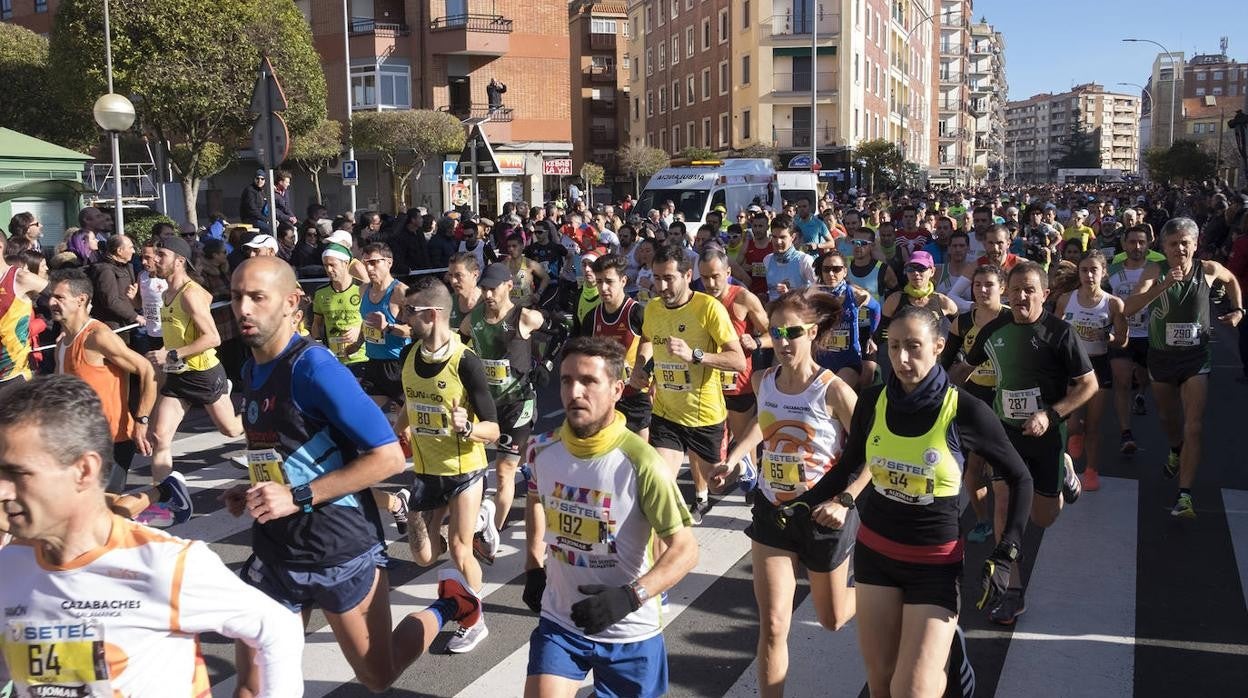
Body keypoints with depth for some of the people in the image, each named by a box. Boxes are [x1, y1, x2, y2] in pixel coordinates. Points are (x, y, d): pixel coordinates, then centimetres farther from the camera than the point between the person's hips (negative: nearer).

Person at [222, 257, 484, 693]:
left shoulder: (313, 366, -20)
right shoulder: (250, 370, 5)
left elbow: (389, 457, -23)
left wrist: (299, 498, -24)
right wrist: (253, 492, 4)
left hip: (340, 550, -6)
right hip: (275, 553, 7)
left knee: (378, 678, 13)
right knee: (251, 684, 4)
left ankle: (448, 604, 34)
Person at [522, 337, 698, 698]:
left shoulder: (641, 464, -22)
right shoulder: (542, 450, -7)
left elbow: (685, 549, -18)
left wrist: (630, 597, -29)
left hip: (630, 634, -3)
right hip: (559, 623, 3)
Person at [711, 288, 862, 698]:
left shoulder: (834, 391, -21)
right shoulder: (763, 382, -5)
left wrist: (845, 501, -26)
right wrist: (734, 458, 4)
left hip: (822, 515, -3)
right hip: (772, 511, 3)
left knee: (832, 620, 19)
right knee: (772, 626, -3)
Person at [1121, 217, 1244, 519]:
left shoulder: (1208, 269, -9)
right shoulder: (1155, 270, -14)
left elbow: (1232, 280, 17)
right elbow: (1129, 308, -29)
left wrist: (1237, 310, 7)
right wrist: (1164, 285, -37)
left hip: (1196, 357, -1)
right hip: (1161, 356, 1)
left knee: (1194, 427, -12)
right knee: (1169, 417, 23)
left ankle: (1185, 495, -13)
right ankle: (1176, 453, 55)